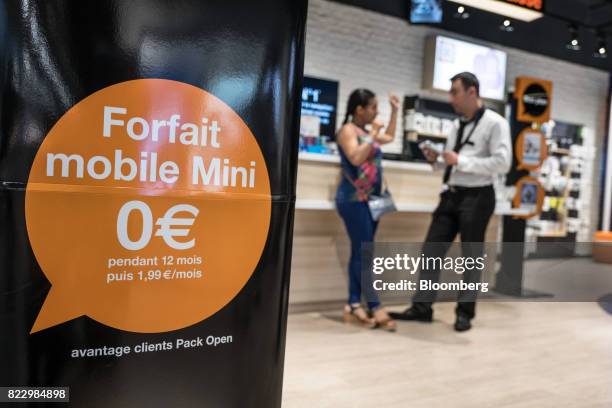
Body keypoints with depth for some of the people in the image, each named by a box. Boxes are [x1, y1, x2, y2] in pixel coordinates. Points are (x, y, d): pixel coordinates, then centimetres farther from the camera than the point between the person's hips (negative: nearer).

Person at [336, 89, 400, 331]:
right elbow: (356, 158, -22)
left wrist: (395, 111, 33)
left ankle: (353, 305, 9)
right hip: (354, 200, -9)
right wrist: (372, 135, -13)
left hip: (370, 199, 9)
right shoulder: (348, 130, -6)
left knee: (359, 253, 6)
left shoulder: (367, 131, 18)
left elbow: (389, 137, 37)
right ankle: (375, 308, -9)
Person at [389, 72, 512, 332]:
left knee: (471, 256, 7)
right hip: (451, 194, 7)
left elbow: (502, 163, -17)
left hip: (477, 197, -6)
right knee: (431, 250, 5)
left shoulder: (495, 123, -7)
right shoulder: (458, 124, 13)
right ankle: (422, 307, 15)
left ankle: (465, 312, 21)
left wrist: (461, 161, -18)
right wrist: (437, 159, -1)